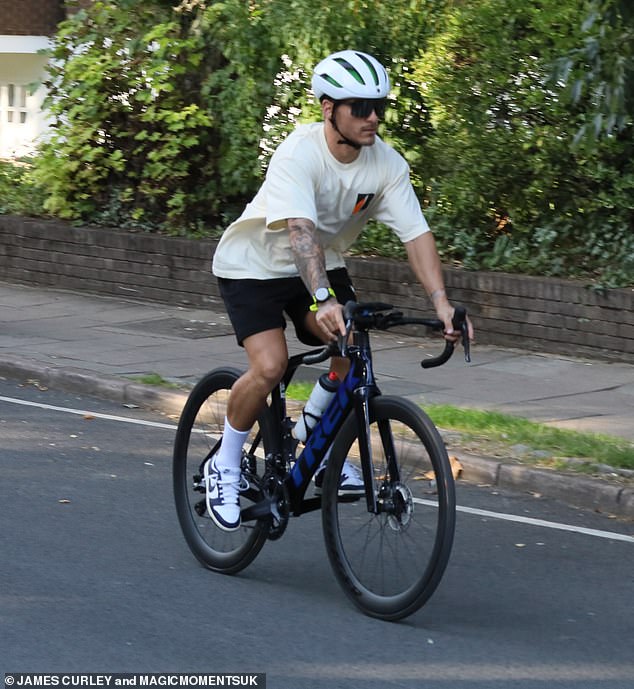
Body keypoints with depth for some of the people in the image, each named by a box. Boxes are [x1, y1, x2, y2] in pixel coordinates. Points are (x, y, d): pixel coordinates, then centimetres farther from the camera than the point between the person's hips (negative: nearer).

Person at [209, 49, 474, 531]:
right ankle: (225, 466, -1)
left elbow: (417, 233, -19)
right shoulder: (299, 154, -31)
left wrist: (442, 302, -33)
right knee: (270, 365, -23)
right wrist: (323, 301, -57)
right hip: (255, 263, -5)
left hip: (323, 264, 5)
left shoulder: (387, 164, -15)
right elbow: (300, 231, -43)